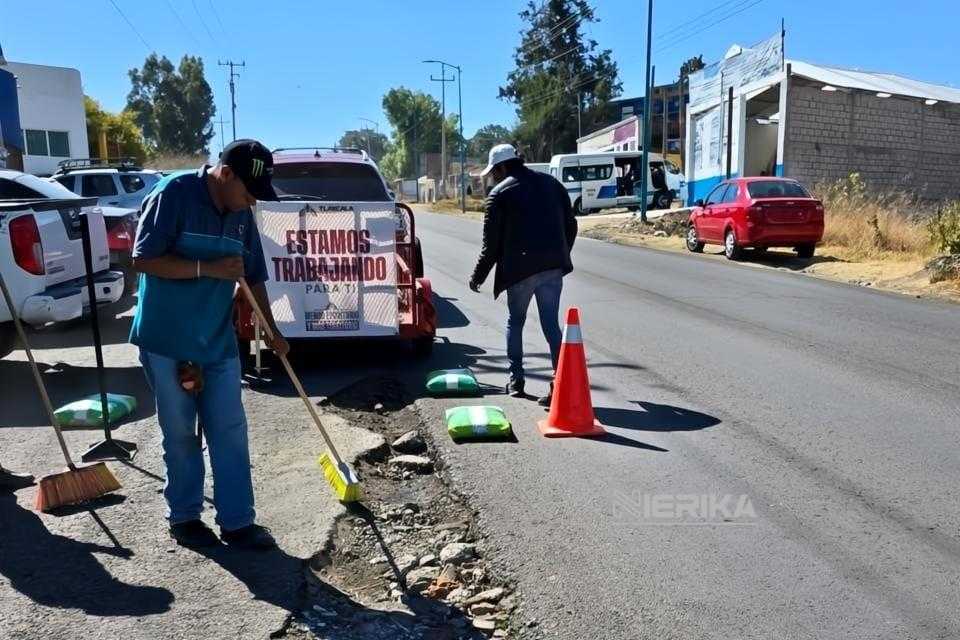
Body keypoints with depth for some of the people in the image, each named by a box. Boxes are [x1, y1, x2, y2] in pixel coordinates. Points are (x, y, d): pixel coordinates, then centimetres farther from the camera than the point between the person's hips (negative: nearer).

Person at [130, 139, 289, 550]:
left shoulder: (242, 215, 5)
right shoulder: (173, 194, -14)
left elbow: (253, 277, 13)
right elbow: (143, 259, -19)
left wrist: (272, 331, 14)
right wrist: (209, 268, -24)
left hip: (218, 341, 5)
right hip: (166, 340, -5)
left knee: (230, 431, 5)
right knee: (180, 433, 7)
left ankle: (237, 522, 15)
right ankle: (183, 517, 26)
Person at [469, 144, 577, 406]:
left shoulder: (499, 193, -1)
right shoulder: (552, 184, 15)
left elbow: (491, 243, -2)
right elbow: (571, 225, 16)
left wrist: (478, 276, 8)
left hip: (520, 268, -4)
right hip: (554, 267, 4)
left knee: (515, 322, 15)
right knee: (551, 325, 5)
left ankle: (516, 379, 20)